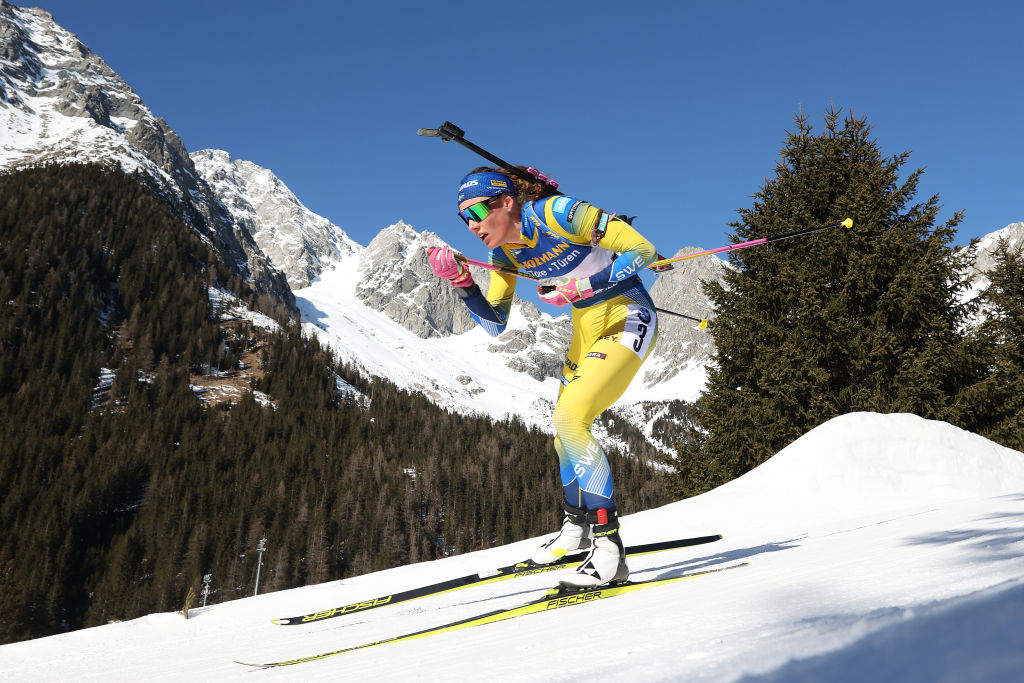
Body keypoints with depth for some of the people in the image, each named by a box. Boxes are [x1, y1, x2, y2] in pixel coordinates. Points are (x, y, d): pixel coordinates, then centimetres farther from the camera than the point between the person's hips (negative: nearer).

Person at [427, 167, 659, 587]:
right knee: (565, 428, 16)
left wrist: (578, 288, -28)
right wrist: (461, 283, -12)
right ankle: (577, 525, 39)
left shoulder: (558, 214, -25)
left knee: (570, 418, -23)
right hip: (586, 329, 9)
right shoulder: (502, 250, -2)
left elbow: (644, 251, -23)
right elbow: (495, 325, 2)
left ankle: (608, 548, -18)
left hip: (628, 320, -9)